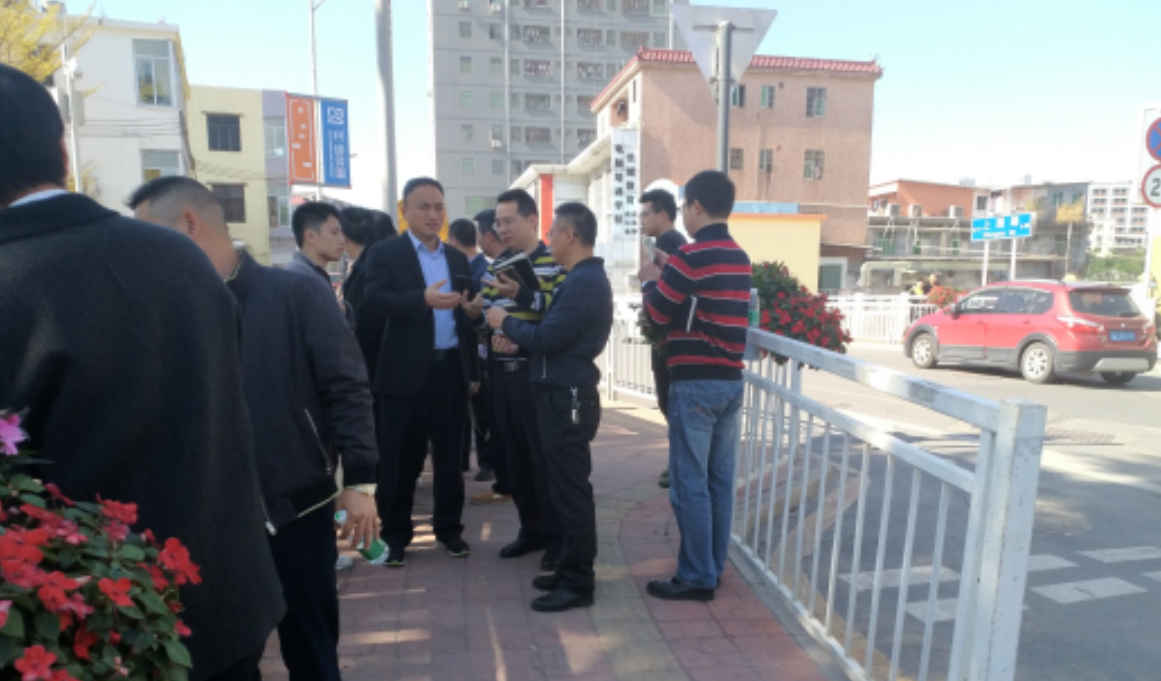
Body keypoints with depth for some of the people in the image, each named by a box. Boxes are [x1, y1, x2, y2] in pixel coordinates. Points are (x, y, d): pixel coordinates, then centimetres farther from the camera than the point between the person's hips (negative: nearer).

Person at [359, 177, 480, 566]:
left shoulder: (457, 259, 13)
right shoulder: (385, 254, -2)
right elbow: (374, 305, -18)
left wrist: (473, 371, 12)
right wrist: (423, 299, -34)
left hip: (452, 369, 4)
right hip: (407, 371, -4)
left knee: (449, 455, 12)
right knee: (400, 458, 7)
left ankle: (449, 527, 27)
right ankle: (395, 534, 23)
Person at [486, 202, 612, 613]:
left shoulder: (583, 282, -18)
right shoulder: (584, 278, 15)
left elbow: (547, 339, -22)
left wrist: (506, 322, -6)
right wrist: (518, 332, 5)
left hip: (568, 399, -10)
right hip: (564, 396, 10)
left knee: (570, 490, -1)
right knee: (566, 487, 16)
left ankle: (578, 583, 11)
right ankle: (571, 570, 29)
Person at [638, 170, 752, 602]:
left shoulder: (691, 256, -14)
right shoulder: (740, 258, 12)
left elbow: (657, 313, -7)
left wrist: (651, 280, 10)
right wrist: (671, 275, 16)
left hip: (695, 383, -8)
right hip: (730, 381, 8)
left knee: (690, 483, 0)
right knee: (719, 480, 13)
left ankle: (696, 577, 9)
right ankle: (713, 568, 24)